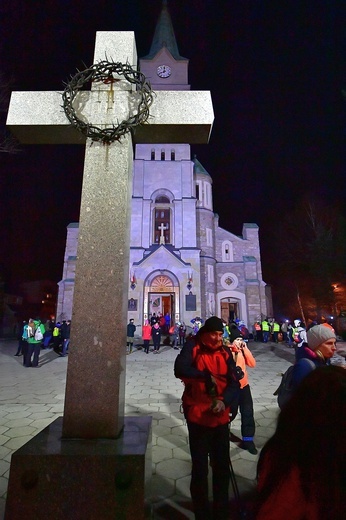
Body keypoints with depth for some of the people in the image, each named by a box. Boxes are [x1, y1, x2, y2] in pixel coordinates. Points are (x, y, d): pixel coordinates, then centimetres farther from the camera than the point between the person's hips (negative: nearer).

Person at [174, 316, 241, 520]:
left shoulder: (225, 352, -1)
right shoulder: (193, 348, -12)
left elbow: (235, 381, -5)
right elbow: (180, 369, -27)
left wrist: (224, 401, -21)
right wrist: (206, 375, -26)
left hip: (221, 416, 4)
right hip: (198, 416, -4)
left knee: (222, 465, 19)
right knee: (200, 467, 12)